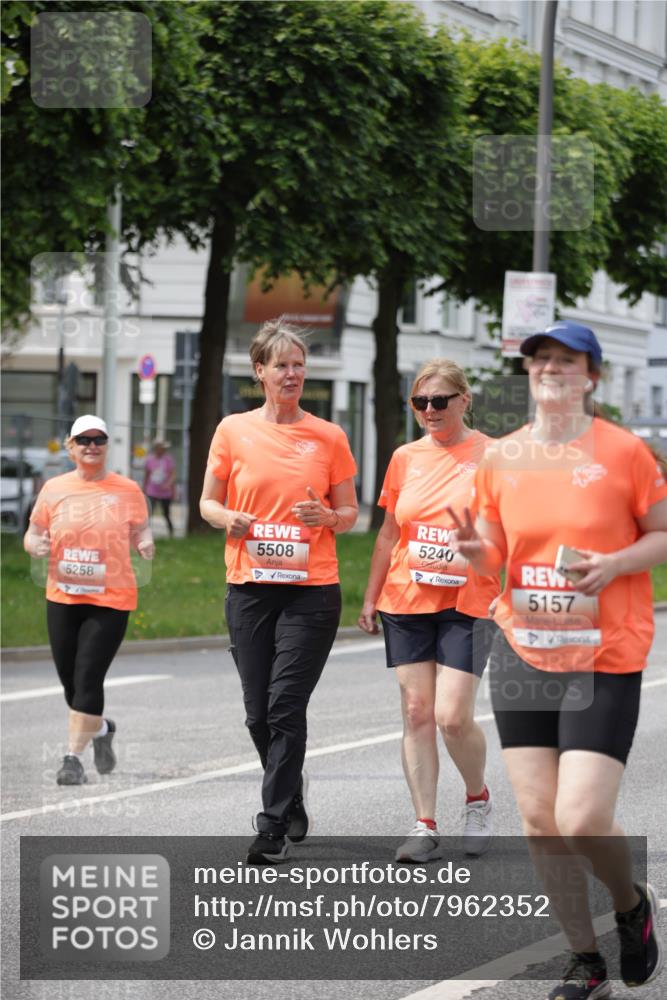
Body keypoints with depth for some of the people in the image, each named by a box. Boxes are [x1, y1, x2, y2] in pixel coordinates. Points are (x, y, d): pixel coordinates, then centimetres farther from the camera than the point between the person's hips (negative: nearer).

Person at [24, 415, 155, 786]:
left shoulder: (127, 490, 1)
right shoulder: (54, 489, 6)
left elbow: (141, 532, 8)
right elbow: (33, 534, 11)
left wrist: (146, 544, -15)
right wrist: (36, 545, -12)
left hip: (111, 601, -3)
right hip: (63, 598, 3)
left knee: (88, 679, -11)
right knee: (71, 681, 9)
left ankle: (74, 757, -5)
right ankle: (101, 729, 39)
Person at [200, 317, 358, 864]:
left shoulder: (329, 437, 4)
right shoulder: (234, 430, 5)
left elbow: (350, 513, 10)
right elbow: (208, 502, 11)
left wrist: (327, 516, -12)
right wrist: (229, 518, -11)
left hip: (312, 589, -2)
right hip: (250, 588, 2)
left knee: (286, 706, -12)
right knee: (259, 712, 6)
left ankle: (274, 827, -9)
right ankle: (292, 801, 30)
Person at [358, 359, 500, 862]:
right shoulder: (406, 458, 9)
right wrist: (370, 598, 15)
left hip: (466, 606, -4)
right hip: (406, 602, 4)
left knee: (453, 716, -11)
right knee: (416, 712, 1)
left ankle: (478, 799, 17)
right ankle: (425, 826, 5)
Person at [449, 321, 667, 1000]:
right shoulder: (502, 457, 5)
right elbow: (494, 553, 13)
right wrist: (476, 551, -10)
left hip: (604, 660, -4)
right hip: (522, 652, 4)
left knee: (582, 821, -14)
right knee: (539, 819, 2)